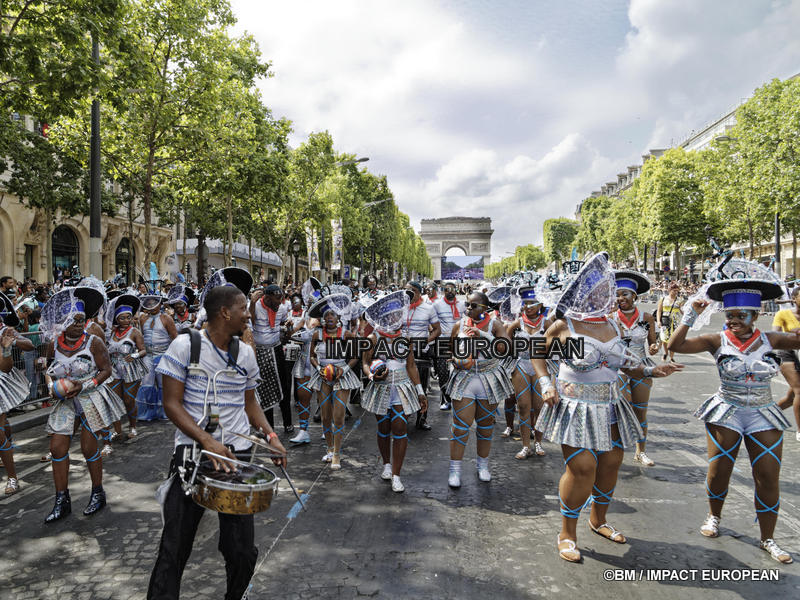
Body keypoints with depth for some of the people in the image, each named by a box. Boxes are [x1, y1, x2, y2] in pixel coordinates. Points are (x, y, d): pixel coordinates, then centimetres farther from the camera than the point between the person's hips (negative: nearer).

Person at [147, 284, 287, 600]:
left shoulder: (246, 353, 6)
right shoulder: (185, 345, -8)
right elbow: (172, 403, -9)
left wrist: (271, 437, 0)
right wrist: (207, 441, -22)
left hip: (238, 454, 4)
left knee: (242, 550, 8)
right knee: (174, 547, 0)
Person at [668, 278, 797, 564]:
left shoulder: (770, 340, -2)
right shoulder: (718, 341, -8)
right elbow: (675, 346, -15)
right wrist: (691, 314, -19)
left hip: (764, 417, 2)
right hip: (726, 414, -2)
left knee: (769, 479, 5)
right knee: (718, 471, 7)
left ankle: (767, 539, 22)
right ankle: (714, 516, 35)